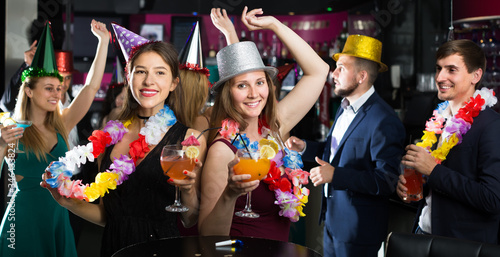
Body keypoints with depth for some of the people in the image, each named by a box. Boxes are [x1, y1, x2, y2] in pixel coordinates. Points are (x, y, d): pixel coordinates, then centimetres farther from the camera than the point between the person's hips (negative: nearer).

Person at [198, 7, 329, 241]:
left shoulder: (273, 128, 2)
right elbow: (210, 238, -15)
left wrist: (274, 24, 2)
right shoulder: (223, 150, -15)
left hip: (280, 249, 6)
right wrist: (229, 195, -33)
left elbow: (318, 71, 8)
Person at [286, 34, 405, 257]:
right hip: (332, 217, 8)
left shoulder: (384, 122, -22)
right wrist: (305, 147, 7)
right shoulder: (344, 108, 7)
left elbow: (387, 181, -25)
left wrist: (336, 175, -32)